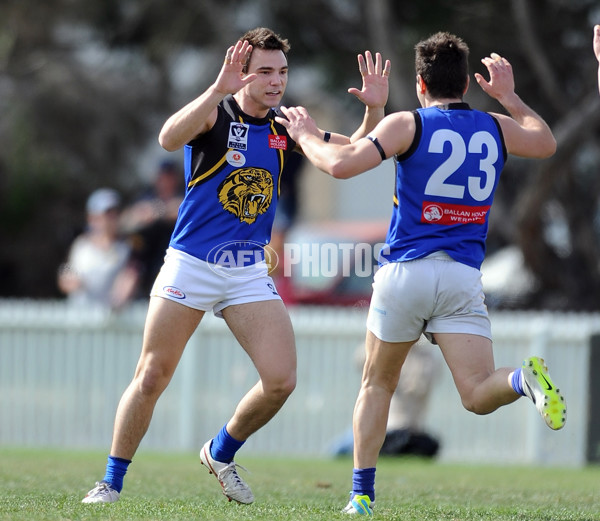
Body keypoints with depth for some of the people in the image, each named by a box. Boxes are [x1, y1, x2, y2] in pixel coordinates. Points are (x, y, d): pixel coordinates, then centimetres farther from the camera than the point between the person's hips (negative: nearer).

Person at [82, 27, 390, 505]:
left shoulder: (284, 129, 8)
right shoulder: (216, 112, -8)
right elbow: (170, 138, -29)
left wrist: (374, 111, -6)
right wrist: (218, 90, -41)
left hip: (250, 273, 4)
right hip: (191, 264, -4)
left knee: (281, 380, -8)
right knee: (152, 377, -3)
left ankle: (221, 453, 17)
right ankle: (112, 481, 11)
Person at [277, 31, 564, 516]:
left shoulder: (408, 125, -2)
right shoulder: (496, 128, 10)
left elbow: (341, 164, -11)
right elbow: (547, 143, 30)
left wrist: (307, 135, 7)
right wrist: (509, 97, 40)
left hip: (405, 271, -1)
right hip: (463, 276, 1)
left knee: (378, 384, 17)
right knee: (479, 394, -5)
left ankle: (362, 495, 14)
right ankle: (524, 379, -39)